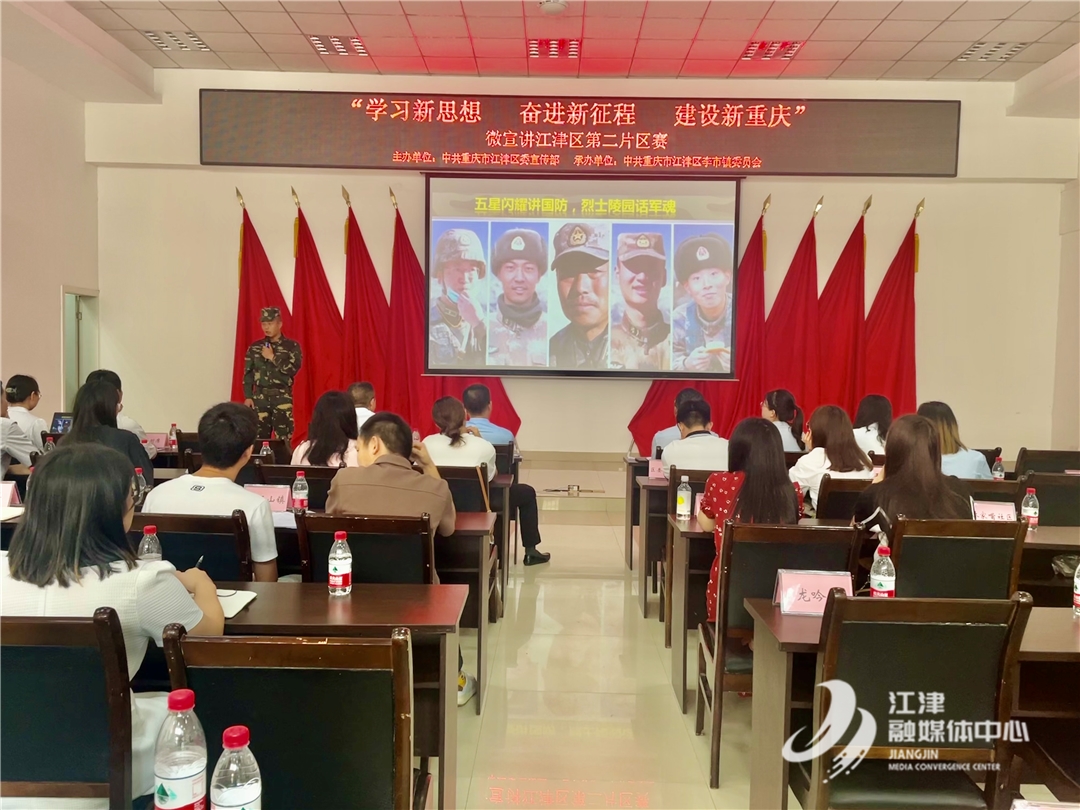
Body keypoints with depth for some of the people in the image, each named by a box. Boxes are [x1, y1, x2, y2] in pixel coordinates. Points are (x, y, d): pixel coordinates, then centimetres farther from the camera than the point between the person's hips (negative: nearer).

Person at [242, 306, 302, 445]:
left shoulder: (292, 346, 1)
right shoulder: (255, 347, 10)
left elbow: (293, 369, -10)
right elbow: (248, 373, 11)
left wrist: (273, 358, -12)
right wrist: (248, 396, 3)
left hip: (282, 397, -3)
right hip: (260, 397, 3)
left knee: (283, 438, -8)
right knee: (259, 437, 2)